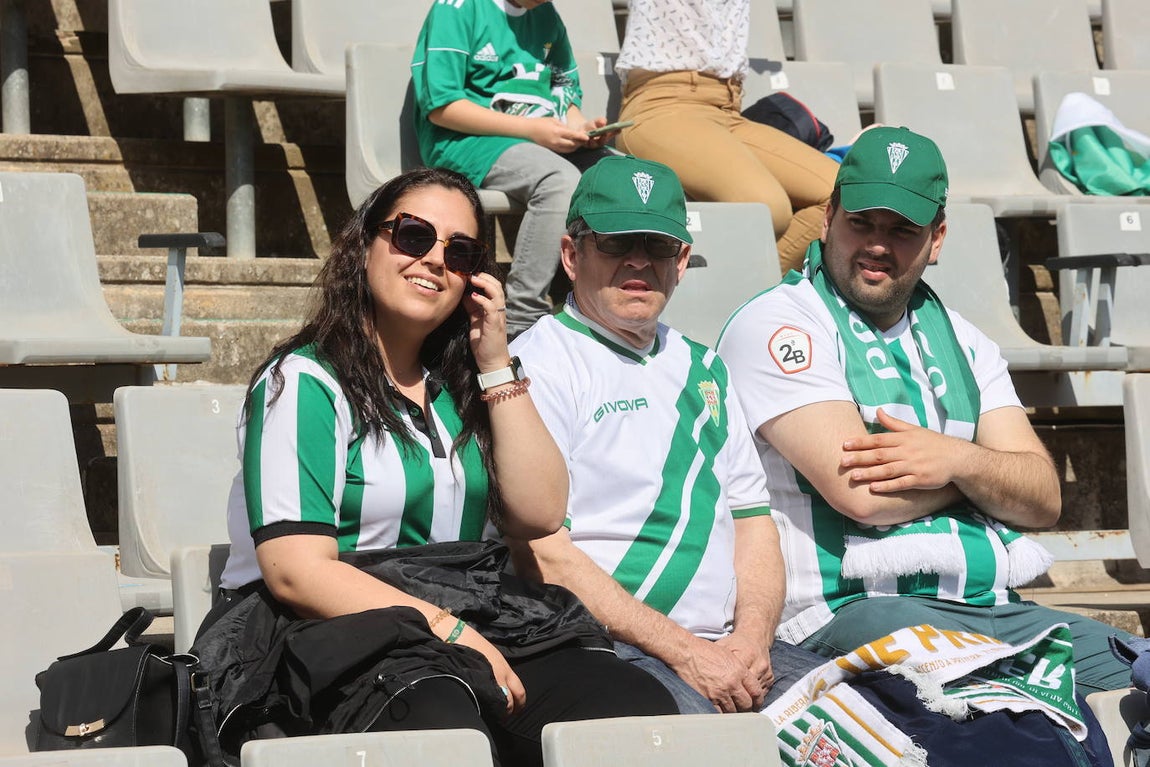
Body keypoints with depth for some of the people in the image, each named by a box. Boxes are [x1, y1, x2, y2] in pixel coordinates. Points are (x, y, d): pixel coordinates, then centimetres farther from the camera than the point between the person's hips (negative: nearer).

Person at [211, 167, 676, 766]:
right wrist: (449, 629, -19)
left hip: (468, 642, 6)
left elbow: (540, 514, 9)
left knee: (636, 705, -22)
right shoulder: (305, 385, -3)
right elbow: (296, 571, -13)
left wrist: (496, 367, 6)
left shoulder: (457, 387, 20)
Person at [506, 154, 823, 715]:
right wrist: (683, 651, -14)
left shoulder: (703, 369, 24)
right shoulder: (540, 363, -1)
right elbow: (541, 554, -10)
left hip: (729, 650, 6)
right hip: (604, 650, -6)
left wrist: (752, 636, -2)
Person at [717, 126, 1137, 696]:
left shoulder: (961, 341, 22)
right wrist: (991, 471, 4)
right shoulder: (777, 324, 0)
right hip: (853, 610, -7)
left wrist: (957, 460, -11)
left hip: (997, 606, 7)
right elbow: (860, 494, -12)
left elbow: (1044, 499, 11)